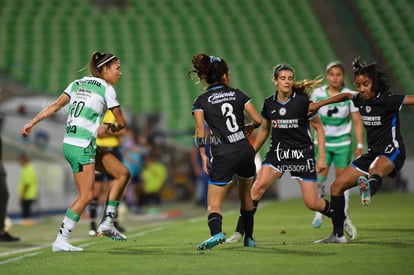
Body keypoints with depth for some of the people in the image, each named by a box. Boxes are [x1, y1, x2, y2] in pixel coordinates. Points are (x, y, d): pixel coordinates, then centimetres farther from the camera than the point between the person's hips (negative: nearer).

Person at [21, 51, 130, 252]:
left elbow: (55, 106, 5)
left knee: (122, 173, 12)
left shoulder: (78, 83, 14)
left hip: (71, 143, 8)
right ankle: (60, 241, -9)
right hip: (81, 147, -8)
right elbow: (121, 123, 2)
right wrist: (113, 128, 24)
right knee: (86, 195, -8)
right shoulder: (107, 89, -4)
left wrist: (32, 123, 6)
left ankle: (107, 224, 12)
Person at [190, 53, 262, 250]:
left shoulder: (201, 101, 3)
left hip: (223, 156, -3)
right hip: (245, 151, 3)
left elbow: (200, 131, -8)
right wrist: (250, 127, 26)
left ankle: (216, 232, -32)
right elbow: (258, 120, 6)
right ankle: (249, 237, 31)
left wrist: (203, 155, -4)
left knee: (214, 203, -4)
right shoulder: (237, 94, 9)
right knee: (246, 195, 26)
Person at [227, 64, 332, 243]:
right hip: (277, 152, 3)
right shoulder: (269, 103, 1)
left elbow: (319, 128, -2)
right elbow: (264, 129, 17)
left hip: (302, 153, -3)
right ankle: (240, 231, -15)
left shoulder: (303, 101, -10)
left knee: (312, 203, -3)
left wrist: (322, 157, -7)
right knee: (258, 186, -21)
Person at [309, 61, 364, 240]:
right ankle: (319, 210, 6)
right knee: (320, 176, -14)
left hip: (343, 143, -1)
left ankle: (344, 218, 16)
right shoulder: (318, 93, -3)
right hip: (323, 142, 1)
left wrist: (360, 145, -9)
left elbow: (357, 122, -3)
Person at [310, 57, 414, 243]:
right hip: (372, 152, 8)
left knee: (376, 170, -45)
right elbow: (345, 96, 29)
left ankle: (369, 188, -81)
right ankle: (338, 235, 16)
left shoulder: (387, 100, -15)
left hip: (391, 152, -8)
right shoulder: (360, 100, 7)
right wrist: (320, 104, 31)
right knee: (337, 186, 7)